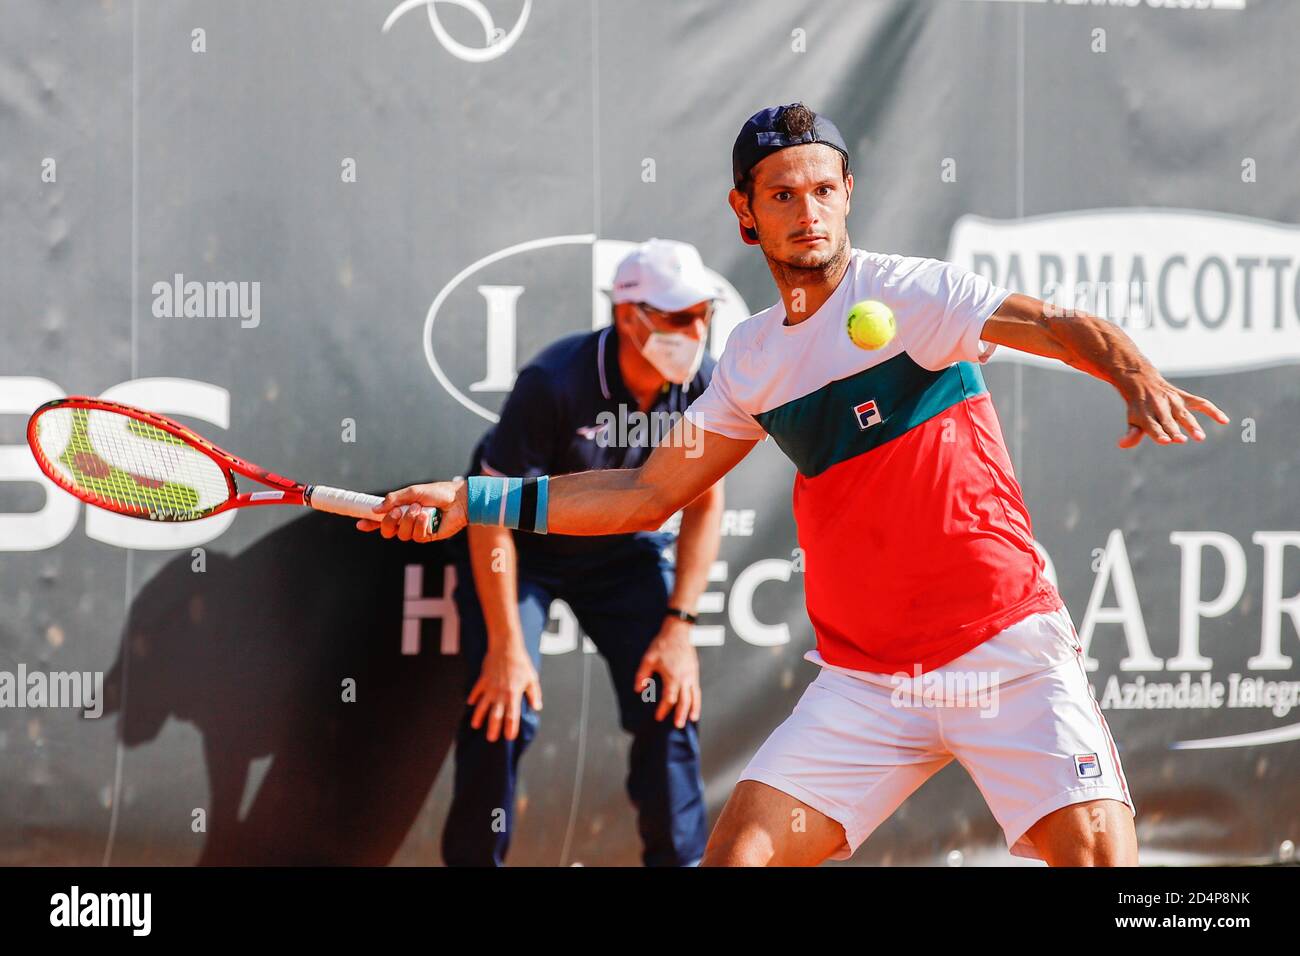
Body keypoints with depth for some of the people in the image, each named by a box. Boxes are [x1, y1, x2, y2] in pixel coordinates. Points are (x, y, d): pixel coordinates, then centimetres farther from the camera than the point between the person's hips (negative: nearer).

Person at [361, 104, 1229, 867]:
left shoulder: (912, 293, -6)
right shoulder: (753, 358, 10)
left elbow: (1060, 326, -20)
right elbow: (647, 494, 17)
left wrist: (1139, 377, -42)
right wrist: (472, 501, 12)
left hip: (1005, 648, -4)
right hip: (865, 679, 4)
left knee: (1097, 849, -20)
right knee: (739, 850, -8)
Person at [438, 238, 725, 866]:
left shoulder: (702, 385, -19)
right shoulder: (555, 384, -32)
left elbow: (704, 504, -7)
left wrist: (678, 626, -14)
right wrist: (506, 645, -26)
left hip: (624, 548, 4)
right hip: (521, 545, -4)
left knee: (669, 700, -8)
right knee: (504, 711, -15)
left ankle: (680, 858, 4)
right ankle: (474, 859, -2)